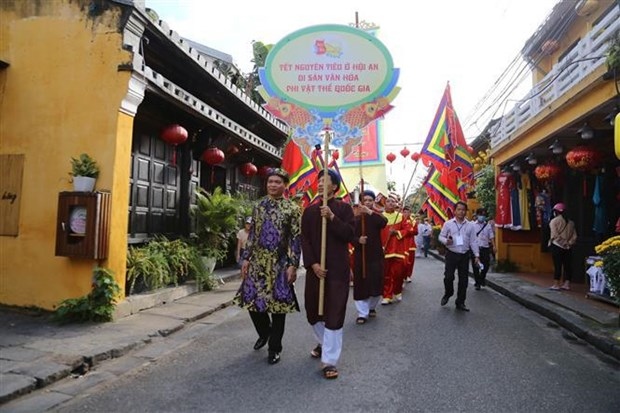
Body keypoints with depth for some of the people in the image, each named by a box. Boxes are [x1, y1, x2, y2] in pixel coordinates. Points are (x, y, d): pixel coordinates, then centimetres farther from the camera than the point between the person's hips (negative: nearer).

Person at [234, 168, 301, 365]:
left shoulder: (293, 208, -4)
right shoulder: (259, 206, 9)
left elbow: (296, 239, -7)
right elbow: (252, 234, 11)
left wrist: (292, 265, -12)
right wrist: (246, 258, 6)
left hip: (279, 263, -4)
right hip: (258, 261, 4)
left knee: (278, 304, 2)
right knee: (251, 300, 5)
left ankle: (275, 348, 19)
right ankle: (265, 332, 34)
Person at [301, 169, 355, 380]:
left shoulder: (344, 208, 1)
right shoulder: (309, 210, 8)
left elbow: (349, 235, -9)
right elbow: (304, 240, 3)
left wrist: (332, 217, -20)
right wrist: (312, 264, -9)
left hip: (338, 269, -3)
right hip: (315, 268, 4)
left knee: (334, 314, -3)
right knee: (313, 311, 13)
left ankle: (329, 361, 4)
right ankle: (324, 342, 39)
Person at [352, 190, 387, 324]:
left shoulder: (376, 216, 1)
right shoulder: (356, 218, 4)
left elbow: (384, 222, -23)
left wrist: (370, 212, -33)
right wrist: (358, 240, -21)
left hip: (376, 255, 0)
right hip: (360, 255, 0)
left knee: (376, 283, 4)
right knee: (360, 284, -1)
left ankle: (372, 307, 29)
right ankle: (362, 313, 8)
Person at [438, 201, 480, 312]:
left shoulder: (470, 225, 5)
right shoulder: (448, 223, 0)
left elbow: (473, 241, 6)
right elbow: (441, 236, 3)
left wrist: (477, 255, 0)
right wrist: (446, 241, -19)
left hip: (464, 255, 2)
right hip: (451, 254, -2)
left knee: (463, 279, 6)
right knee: (448, 277, -8)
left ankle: (460, 302, 18)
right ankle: (447, 294, 22)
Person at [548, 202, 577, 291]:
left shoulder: (554, 221, -8)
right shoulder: (570, 222, 10)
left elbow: (555, 235, -15)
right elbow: (574, 236, 5)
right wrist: (569, 243, 4)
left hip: (557, 246, -5)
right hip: (568, 247, 5)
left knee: (557, 265, -3)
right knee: (567, 265, 9)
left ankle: (556, 284, 0)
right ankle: (567, 284, 13)